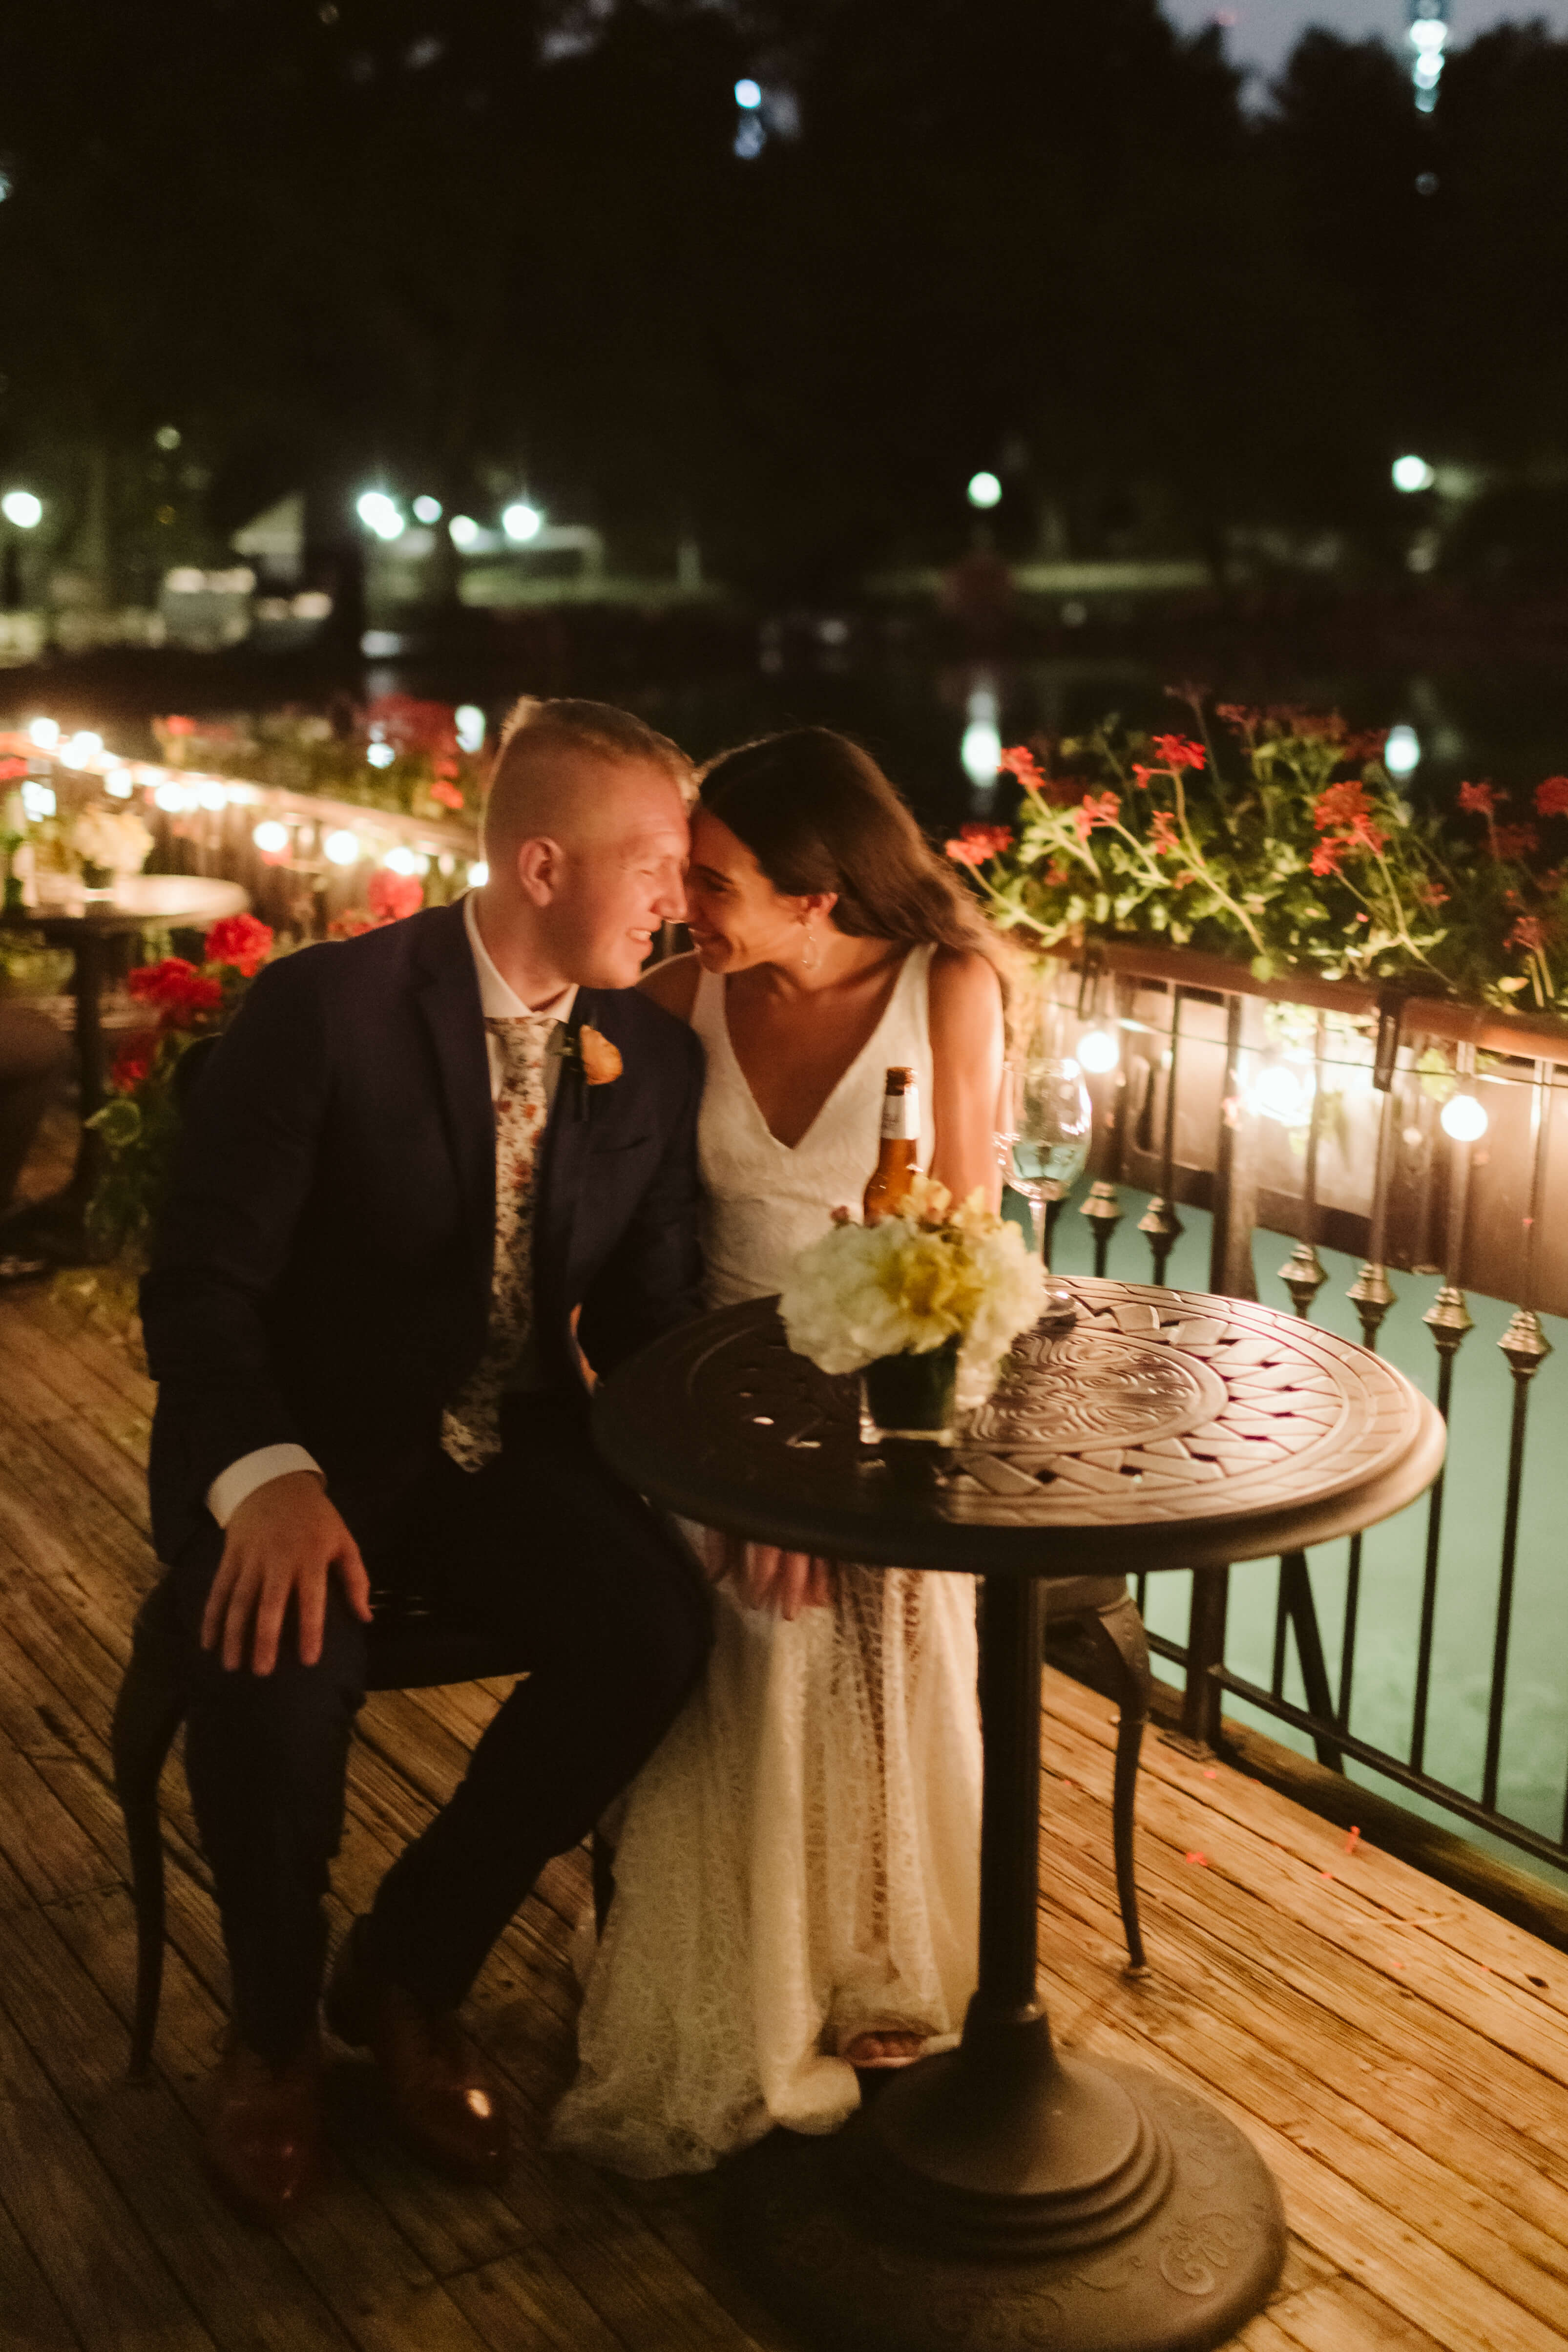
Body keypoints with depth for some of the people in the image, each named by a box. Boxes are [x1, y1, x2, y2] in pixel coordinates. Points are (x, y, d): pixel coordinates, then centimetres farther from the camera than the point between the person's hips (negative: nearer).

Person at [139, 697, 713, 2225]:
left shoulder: (653, 1059, 2)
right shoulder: (324, 1008, -14)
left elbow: (647, 1311, 5)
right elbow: (199, 1281, -16)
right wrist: (267, 1479, -33)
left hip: (506, 1454, 4)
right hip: (299, 1449, -4)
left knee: (657, 1627, -24)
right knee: (275, 1669, -33)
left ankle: (405, 1977, 3)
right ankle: (274, 2027, 2)